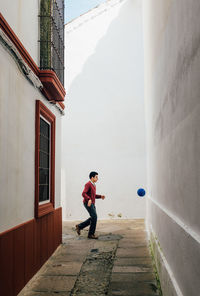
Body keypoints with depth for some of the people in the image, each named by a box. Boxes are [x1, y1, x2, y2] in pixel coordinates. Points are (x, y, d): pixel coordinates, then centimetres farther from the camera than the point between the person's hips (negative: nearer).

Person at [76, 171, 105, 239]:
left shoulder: (93, 185, 17)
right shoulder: (88, 184, -13)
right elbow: (83, 194, -24)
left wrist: (100, 196, 11)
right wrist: (89, 200, -39)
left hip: (92, 204, 10)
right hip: (88, 203, -10)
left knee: (93, 218, 9)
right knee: (94, 217, -13)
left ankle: (79, 226, 17)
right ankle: (91, 234, -4)